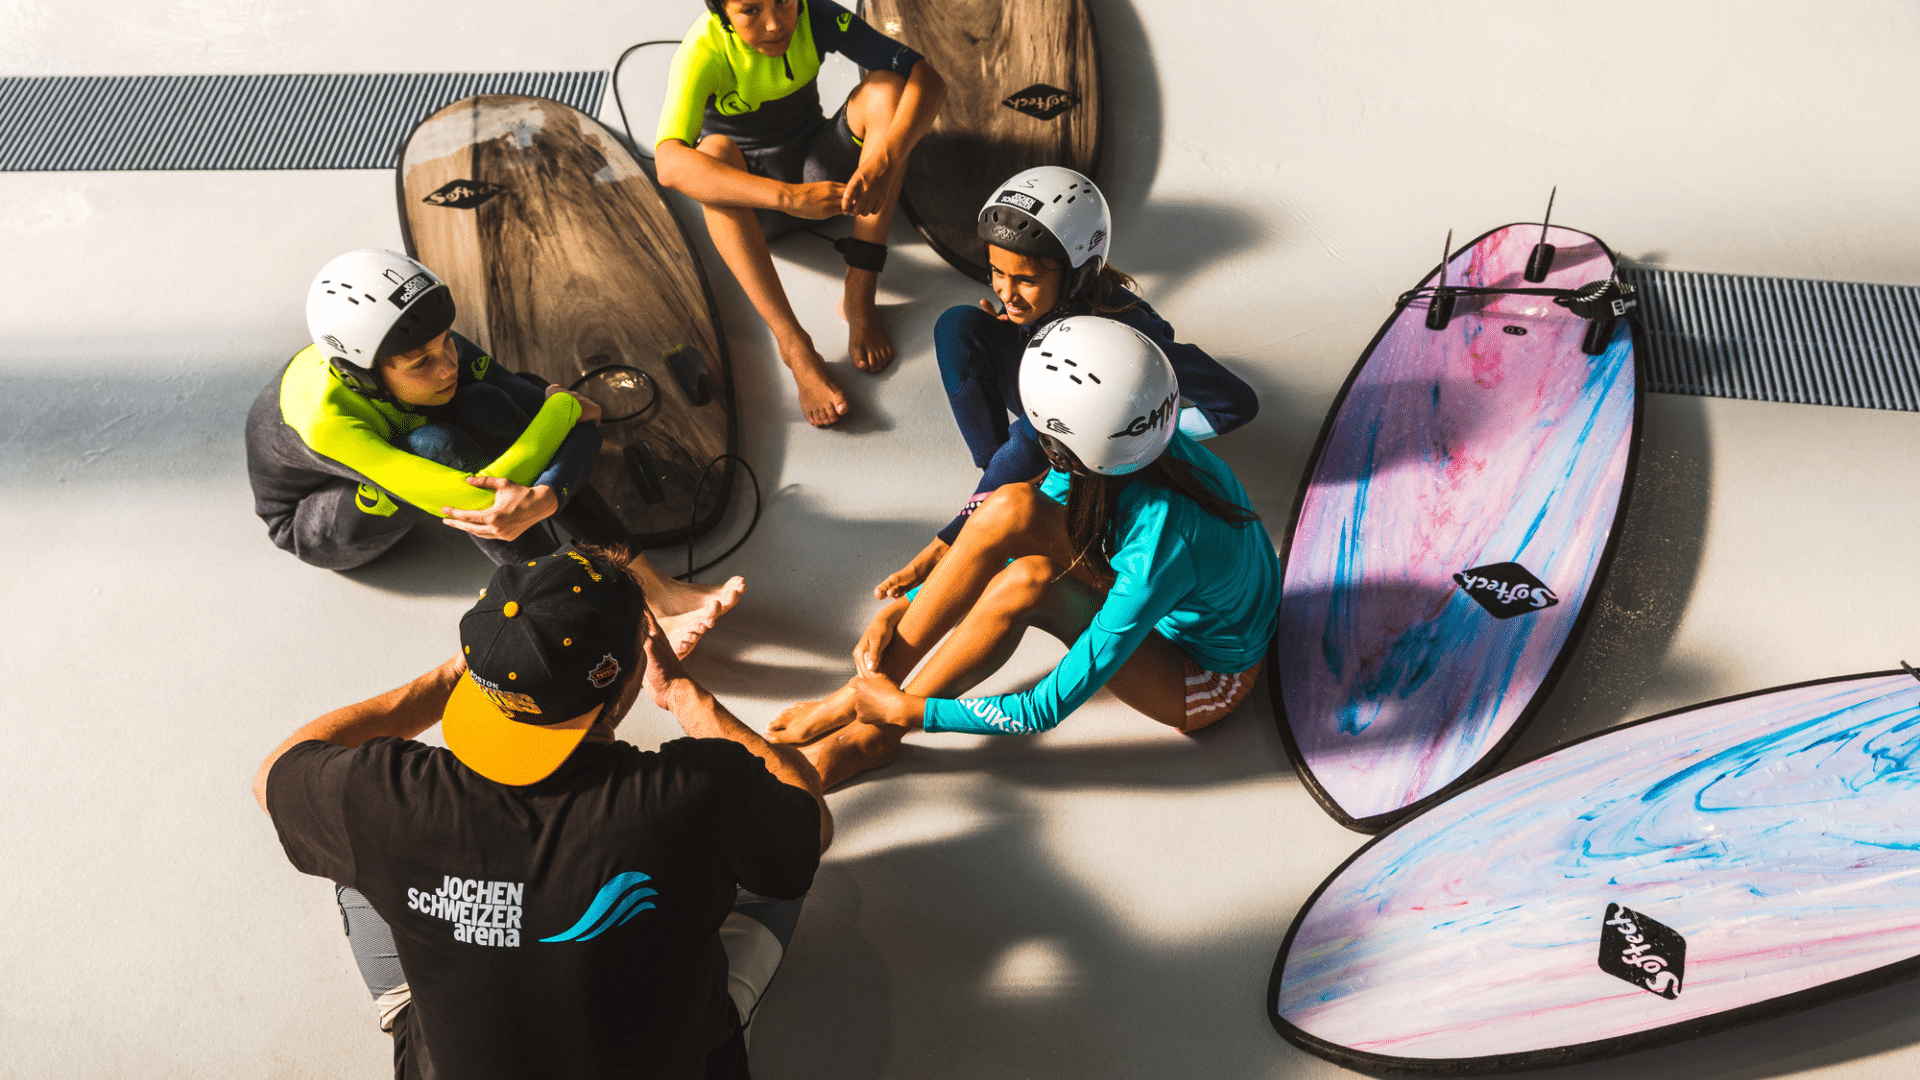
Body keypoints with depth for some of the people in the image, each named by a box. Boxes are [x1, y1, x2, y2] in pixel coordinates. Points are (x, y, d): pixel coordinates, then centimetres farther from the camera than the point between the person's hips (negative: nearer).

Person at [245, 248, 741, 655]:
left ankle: (655, 588, -32)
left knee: (485, 405, -27)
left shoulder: (429, 344, -24)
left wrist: (545, 498, -48)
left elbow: (581, 429, -27)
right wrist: (564, 407, -34)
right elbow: (480, 498, -47)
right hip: (316, 520, -5)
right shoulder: (325, 420, -40)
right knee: (439, 446, -36)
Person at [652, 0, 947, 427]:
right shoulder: (702, 52, -25)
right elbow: (669, 163, -42)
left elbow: (927, 77, -24)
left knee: (886, 87, -24)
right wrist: (789, 196, -53)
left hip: (818, 166, 3)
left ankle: (859, 295, -28)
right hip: (752, 195, -2)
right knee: (714, 151, -36)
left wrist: (885, 160, -44)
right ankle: (794, 344, -42)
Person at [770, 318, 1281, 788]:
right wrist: (902, 608, -10)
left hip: (1204, 682, -7)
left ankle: (873, 735, -10)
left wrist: (907, 709, -22)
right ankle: (866, 689, -9)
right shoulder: (1136, 450, -19)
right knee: (1012, 508, -20)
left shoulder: (1159, 549, -40)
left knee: (1026, 581, -32)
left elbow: (1048, 710, -31)